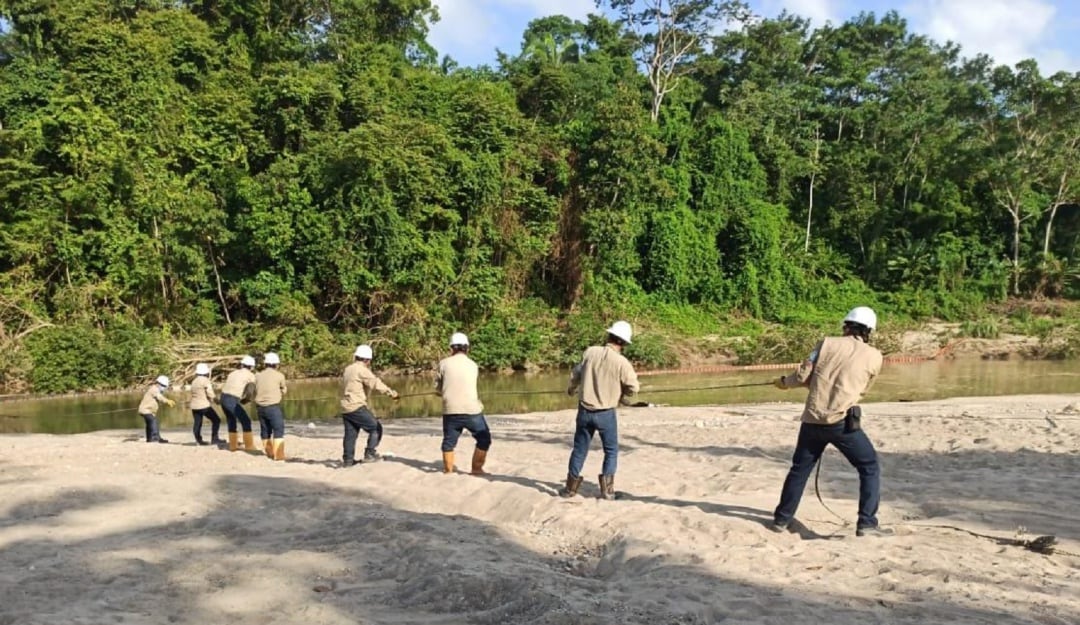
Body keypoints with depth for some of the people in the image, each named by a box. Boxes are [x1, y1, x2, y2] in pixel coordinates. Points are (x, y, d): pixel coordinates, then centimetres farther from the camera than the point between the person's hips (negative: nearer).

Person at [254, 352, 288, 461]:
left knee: (265, 430, 16)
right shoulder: (279, 375, -4)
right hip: (273, 407, -5)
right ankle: (278, 455, -9)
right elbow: (284, 390, 11)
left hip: (260, 407, 5)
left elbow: (255, 391, 8)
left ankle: (269, 453, 24)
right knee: (278, 430, -2)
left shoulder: (258, 375, 6)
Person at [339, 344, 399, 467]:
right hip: (357, 407, -9)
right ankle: (370, 454, -1)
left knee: (350, 434, 13)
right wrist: (391, 392, -20)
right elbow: (376, 383, -19)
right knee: (376, 428, 1)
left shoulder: (348, 369, 16)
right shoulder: (362, 370, -11)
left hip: (345, 408, 9)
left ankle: (348, 459, 14)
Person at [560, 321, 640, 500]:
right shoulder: (622, 362, -16)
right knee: (611, 451, 15)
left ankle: (571, 487, 24)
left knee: (579, 449, 16)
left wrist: (571, 388, 29)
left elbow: (576, 374, 7)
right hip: (606, 413, -3)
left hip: (585, 410, 3)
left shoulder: (590, 352, -7)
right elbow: (633, 388, -7)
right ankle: (607, 488, 10)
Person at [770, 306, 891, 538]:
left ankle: (781, 519, 24)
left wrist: (785, 382, 21)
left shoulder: (828, 343, 5)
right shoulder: (874, 356, 4)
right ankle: (867, 523, 3)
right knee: (870, 469, 12)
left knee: (799, 469, 17)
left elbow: (803, 376, 1)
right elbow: (861, 389, 15)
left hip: (813, 420, 3)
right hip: (843, 422, -2)